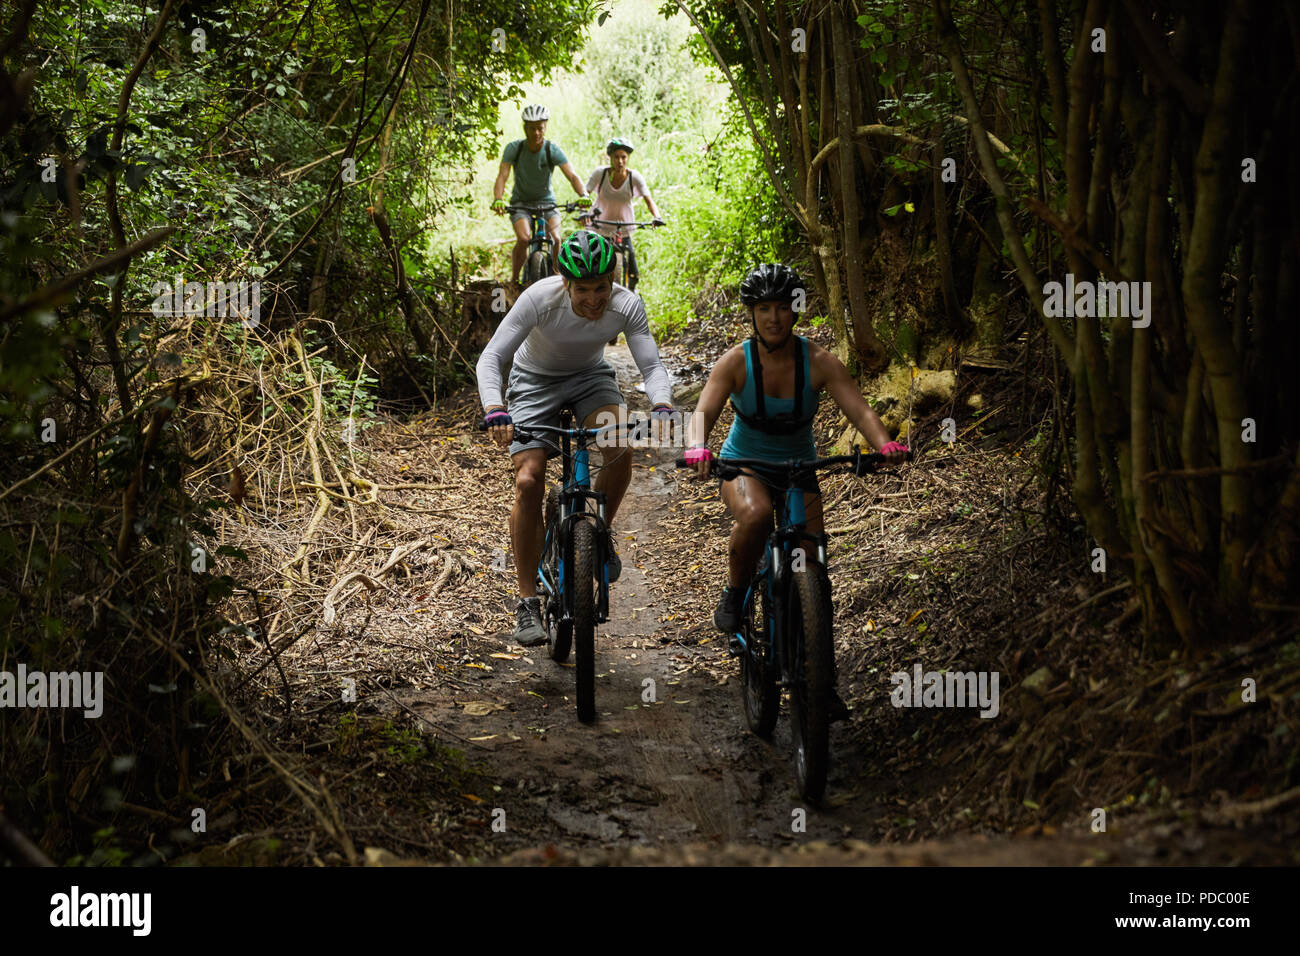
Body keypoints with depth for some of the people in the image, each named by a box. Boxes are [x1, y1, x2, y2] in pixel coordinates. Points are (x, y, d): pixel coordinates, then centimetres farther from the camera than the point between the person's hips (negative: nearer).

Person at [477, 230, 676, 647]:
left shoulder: (627, 305, -25)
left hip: (590, 377, 2)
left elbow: (652, 365, -23)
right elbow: (491, 358, -32)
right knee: (528, 483, -17)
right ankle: (527, 604, -7)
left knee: (621, 447, -29)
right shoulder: (541, 298, -31)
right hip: (535, 381, -1)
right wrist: (495, 412, -49)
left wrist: (662, 408, -45)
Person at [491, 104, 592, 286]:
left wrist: (583, 195, -45)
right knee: (524, 239, -26)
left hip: (546, 201, 1)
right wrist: (497, 199, -42)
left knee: (556, 239, -24)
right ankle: (514, 279, -6)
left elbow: (572, 175, -25)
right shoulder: (514, 148, -15)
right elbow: (502, 176, -22)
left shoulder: (553, 150, -15)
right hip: (521, 202, -1)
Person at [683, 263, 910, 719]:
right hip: (745, 464, -2)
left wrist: (886, 444, -45)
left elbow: (860, 410, -24)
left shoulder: (819, 362, -15)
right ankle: (734, 596, -11)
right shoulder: (735, 361, -17)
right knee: (756, 515, -38)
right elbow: (704, 411, -29)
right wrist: (697, 447, -51)